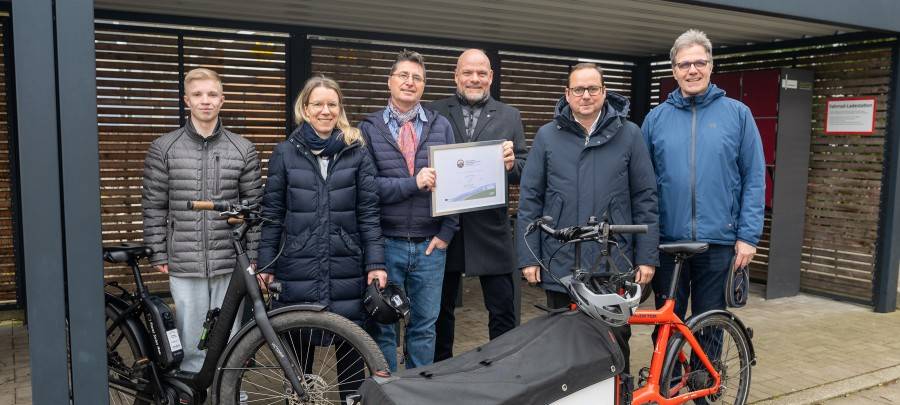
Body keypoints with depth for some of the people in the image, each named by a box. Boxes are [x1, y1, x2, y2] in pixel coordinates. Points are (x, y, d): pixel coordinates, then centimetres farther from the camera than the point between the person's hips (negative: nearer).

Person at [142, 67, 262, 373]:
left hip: (230, 266, 0)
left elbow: (254, 207, 6)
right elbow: (153, 207, 5)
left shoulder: (243, 150, 4)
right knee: (192, 344, 7)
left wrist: (253, 259, 3)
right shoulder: (163, 148, 3)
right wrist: (159, 256, 2)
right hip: (184, 266, 0)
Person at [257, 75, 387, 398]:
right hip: (297, 268, 0)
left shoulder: (357, 152, 4)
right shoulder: (285, 153, 4)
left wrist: (376, 263, -4)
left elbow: (369, 213, 2)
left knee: (351, 346, 6)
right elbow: (271, 214, 4)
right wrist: (265, 265, 1)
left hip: (347, 269, 0)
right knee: (297, 349, 9)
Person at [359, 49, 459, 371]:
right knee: (383, 326, 9)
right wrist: (412, 183, -18)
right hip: (386, 244, -1)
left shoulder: (442, 126, 7)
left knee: (425, 326, 12)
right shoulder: (368, 129, 2)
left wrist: (447, 232, -4)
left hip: (430, 246, 2)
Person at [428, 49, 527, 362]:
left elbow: (524, 172, 6)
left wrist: (512, 164, -16)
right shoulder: (434, 113, 5)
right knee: (441, 309, 13)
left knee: (503, 310, 5)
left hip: (491, 228, 0)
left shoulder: (509, 116, 9)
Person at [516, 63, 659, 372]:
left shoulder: (628, 134, 2)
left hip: (614, 264, 0)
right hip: (560, 265, 1)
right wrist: (528, 257, -2)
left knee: (615, 341, 9)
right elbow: (529, 200, 3)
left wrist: (647, 257, -1)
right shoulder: (547, 136, 3)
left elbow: (645, 198, 2)